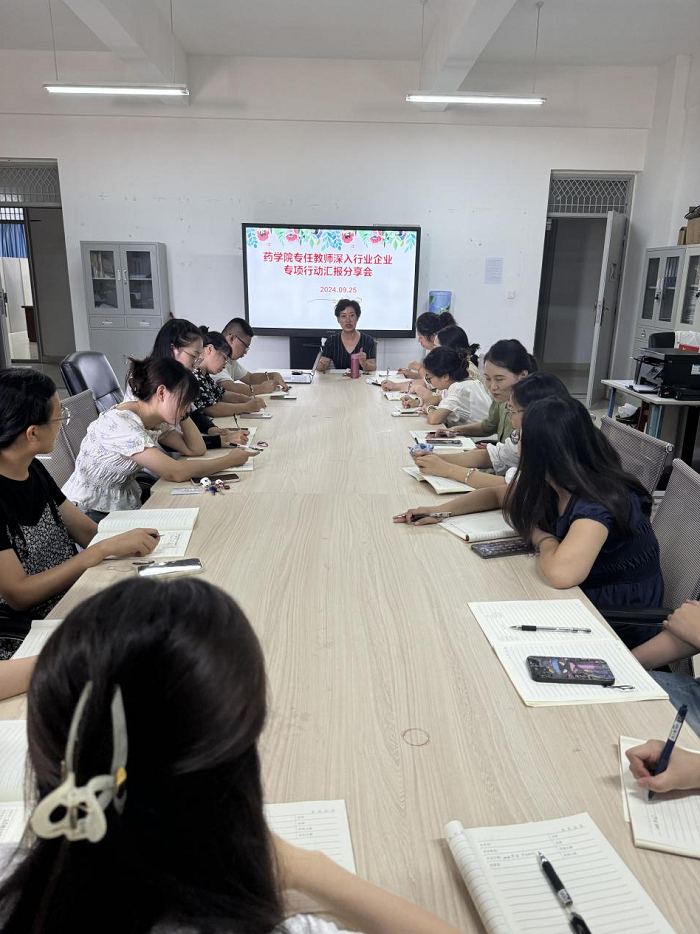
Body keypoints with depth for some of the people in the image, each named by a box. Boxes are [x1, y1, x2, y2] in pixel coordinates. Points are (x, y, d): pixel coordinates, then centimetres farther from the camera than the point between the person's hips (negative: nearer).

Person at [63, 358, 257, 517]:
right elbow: (175, 472, -32)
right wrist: (230, 459, -23)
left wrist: (182, 411, -5)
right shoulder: (119, 423, -26)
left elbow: (196, 449, 3)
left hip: (123, 505, 8)